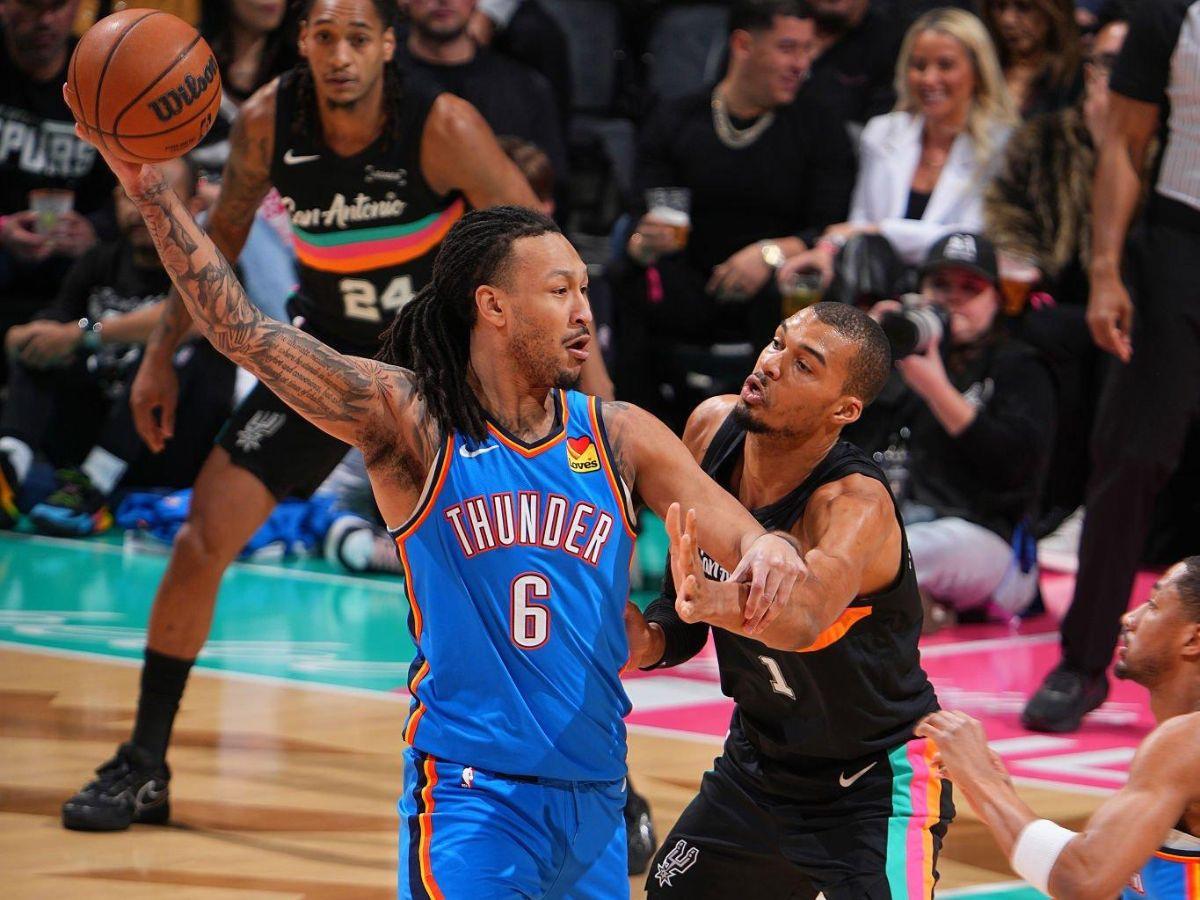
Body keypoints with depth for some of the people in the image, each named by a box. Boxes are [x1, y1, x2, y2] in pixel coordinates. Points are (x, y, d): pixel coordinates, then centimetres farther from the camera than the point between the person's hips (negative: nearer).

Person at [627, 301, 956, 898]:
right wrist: (647, 640, -16)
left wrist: (709, 598, -69)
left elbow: (802, 619, -51)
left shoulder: (858, 506, -29)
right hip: (756, 760, 7)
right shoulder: (711, 430, -9)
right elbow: (683, 600, 5)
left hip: (873, 786, -7)